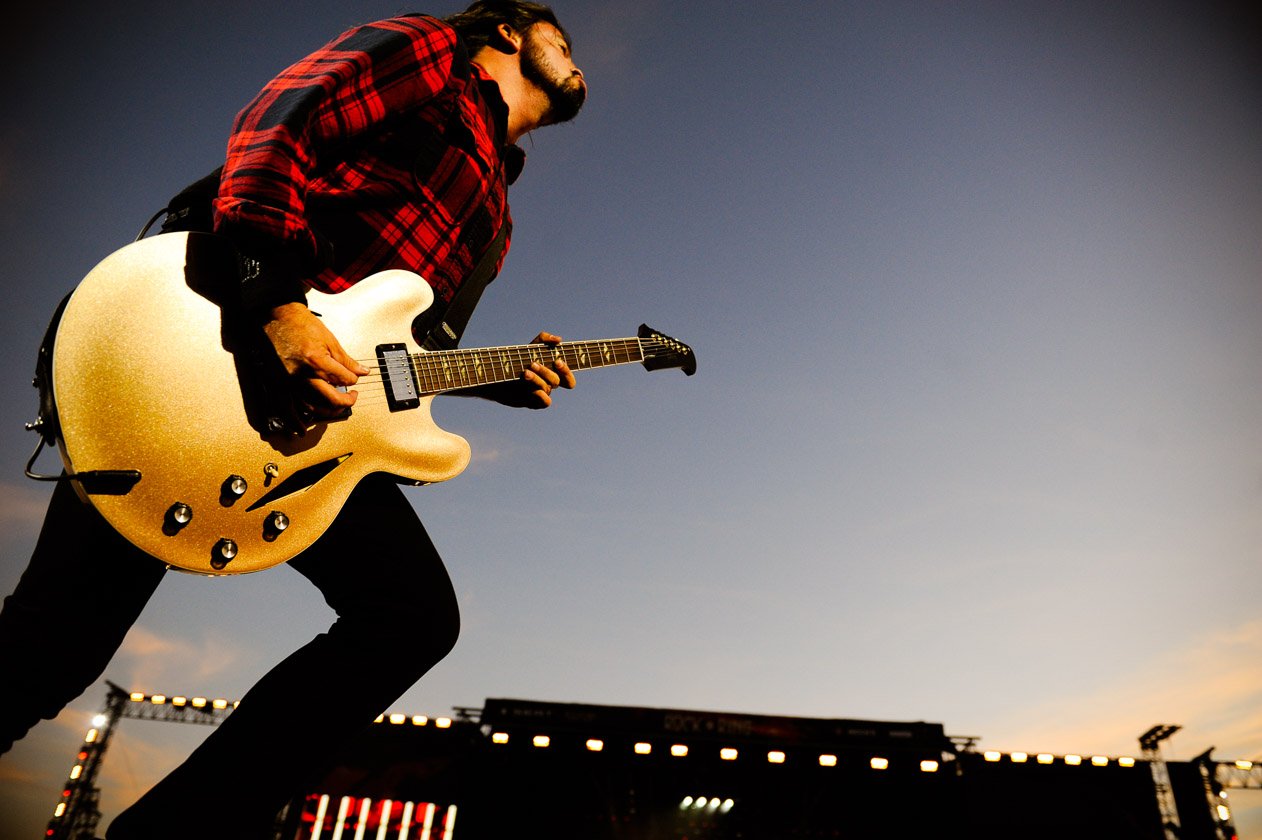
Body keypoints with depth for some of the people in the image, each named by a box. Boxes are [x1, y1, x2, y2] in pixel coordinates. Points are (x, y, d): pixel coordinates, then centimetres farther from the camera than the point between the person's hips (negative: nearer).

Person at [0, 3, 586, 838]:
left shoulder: (492, 205, 28)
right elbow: (277, 125, -11)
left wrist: (503, 377, 8)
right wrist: (274, 295, -24)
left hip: (320, 407, 8)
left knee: (419, 612, -4)